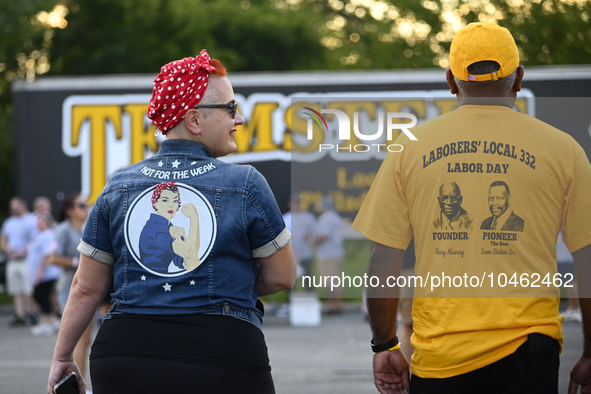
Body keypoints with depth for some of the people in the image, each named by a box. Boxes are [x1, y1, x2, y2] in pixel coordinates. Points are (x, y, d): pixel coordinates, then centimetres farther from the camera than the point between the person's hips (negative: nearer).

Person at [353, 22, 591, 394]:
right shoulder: (561, 149, 3)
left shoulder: (411, 146, 6)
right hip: (527, 350, -1)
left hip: (439, 357, 1)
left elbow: (382, 263, 4)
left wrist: (384, 345, 13)